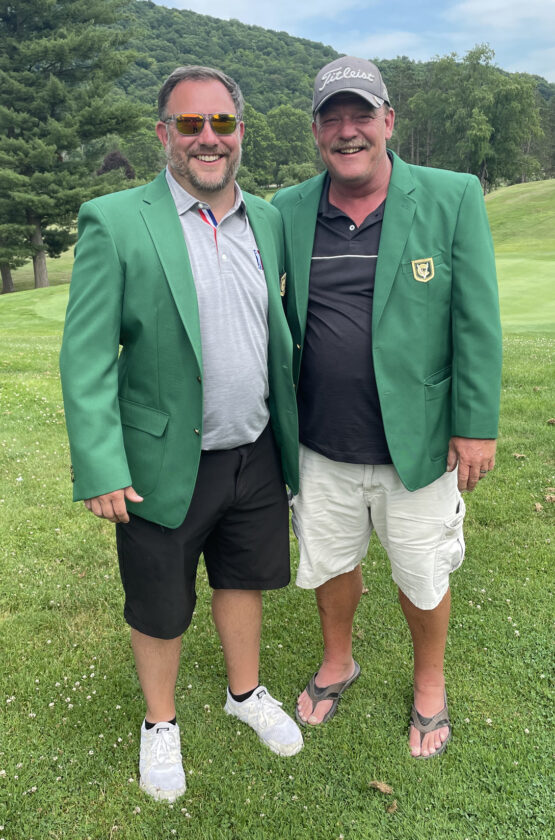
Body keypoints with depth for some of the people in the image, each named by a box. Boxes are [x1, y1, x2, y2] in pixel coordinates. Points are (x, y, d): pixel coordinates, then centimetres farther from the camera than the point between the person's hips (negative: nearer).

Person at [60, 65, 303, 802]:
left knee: (243, 577, 23)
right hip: (167, 466, -4)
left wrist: (289, 431, 14)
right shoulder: (114, 223, -12)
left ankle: (246, 693, 48)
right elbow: (86, 356, -13)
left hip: (256, 456, 5)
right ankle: (159, 723, 42)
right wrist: (101, 470, -17)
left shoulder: (268, 220, 5)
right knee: (160, 609, 14)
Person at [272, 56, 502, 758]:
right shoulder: (288, 211, 1)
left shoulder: (453, 199, -7)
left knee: (423, 579, 15)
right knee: (329, 565, 20)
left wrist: (476, 426, -8)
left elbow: (476, 322, -7)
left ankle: (430, 685, 45)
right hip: (320, 449, 3)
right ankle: (337, 664, 50)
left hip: (417, 445, -2)